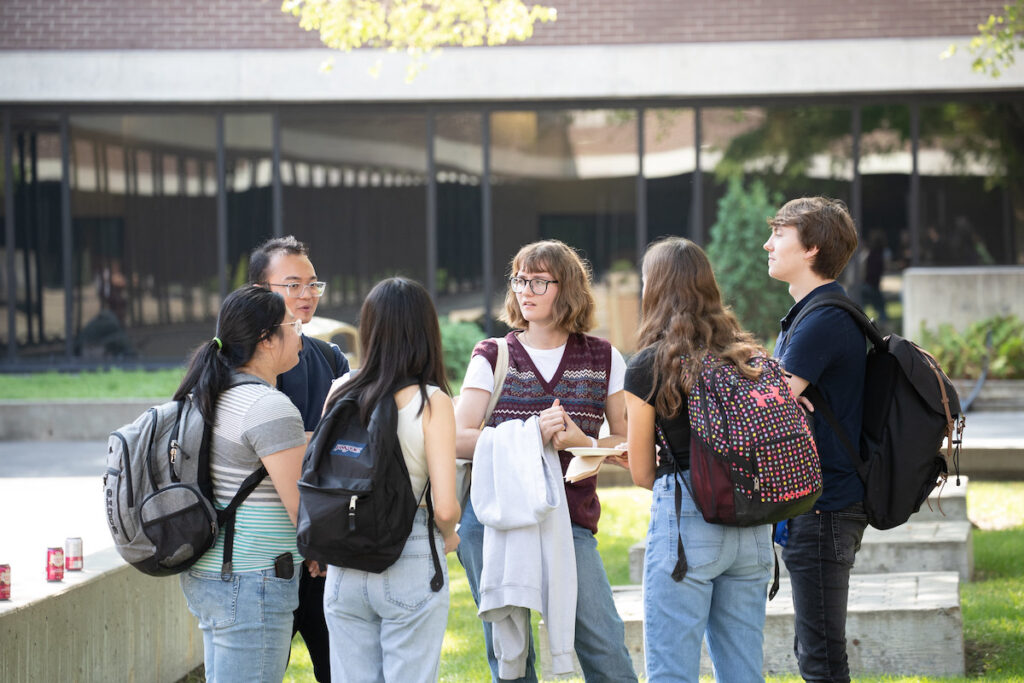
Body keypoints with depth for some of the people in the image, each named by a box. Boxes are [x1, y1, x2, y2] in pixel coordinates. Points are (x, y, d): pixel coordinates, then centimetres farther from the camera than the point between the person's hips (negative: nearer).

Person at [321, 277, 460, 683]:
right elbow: (444, 508, -15)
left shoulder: (341, 392, 1)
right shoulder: (432, 402, -11)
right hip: (411, 566, -4)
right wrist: (449, 535, 7)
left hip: (344, 569, 4)